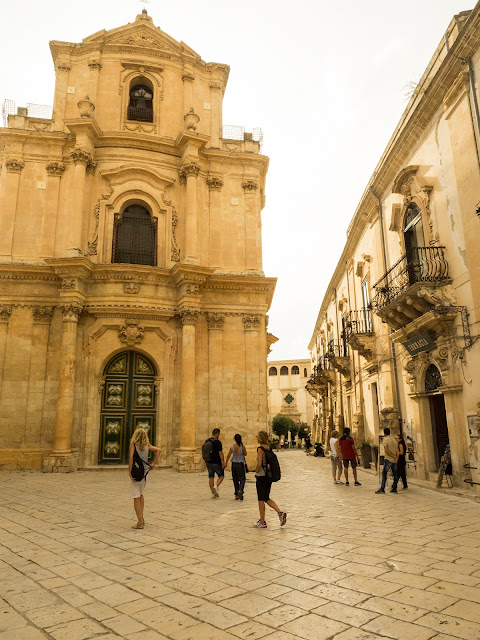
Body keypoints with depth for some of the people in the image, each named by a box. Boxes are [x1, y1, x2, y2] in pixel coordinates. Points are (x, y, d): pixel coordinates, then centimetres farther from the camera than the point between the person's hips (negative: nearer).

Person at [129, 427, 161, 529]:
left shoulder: (133, 445, -11)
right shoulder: (147, 446, 2)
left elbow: (131, 458, -21)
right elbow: (158, 450, -2)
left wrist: (130, 473, -18)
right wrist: (154, 463, 2)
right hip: (144, 473, 5)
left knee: (136, 498, 3)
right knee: (141, 495, 23)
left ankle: (140, 522, 6)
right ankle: (141, 518, 27)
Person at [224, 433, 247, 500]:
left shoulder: (232, 447, -4)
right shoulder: (243, 446, -10)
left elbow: (228, 456, 1)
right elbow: (245, 454, 6)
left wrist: (226, 463, 13)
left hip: (234, 464, 2)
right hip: (240, 464, -2)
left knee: (235, 480, 13)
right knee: (242, 479, 7)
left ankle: (236, 495, 14)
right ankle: (240, 490, -18)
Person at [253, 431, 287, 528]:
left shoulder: (260, 449, -16)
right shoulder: (269, 448, 7)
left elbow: (259, 464, -22)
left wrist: (256, 472, -4)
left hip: (261, 476, -8)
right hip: (269, 476, 8)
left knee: (261, 499, 4)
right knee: (267, 498, 17)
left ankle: (262, 522, 12)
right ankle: (280, 513, 4)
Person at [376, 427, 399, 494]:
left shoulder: (385, 439, -7)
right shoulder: (393, 439, 12)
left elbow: (386, 450, -17)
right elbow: (397, 450, 5)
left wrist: (394, 456, -10)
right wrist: (396, 458, -4)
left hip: (388, 459, -6)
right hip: (394, 460, 6)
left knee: (384, 473, -4)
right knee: (395, 474, 12)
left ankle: (382, 489, -9)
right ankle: (394, 488, 14)